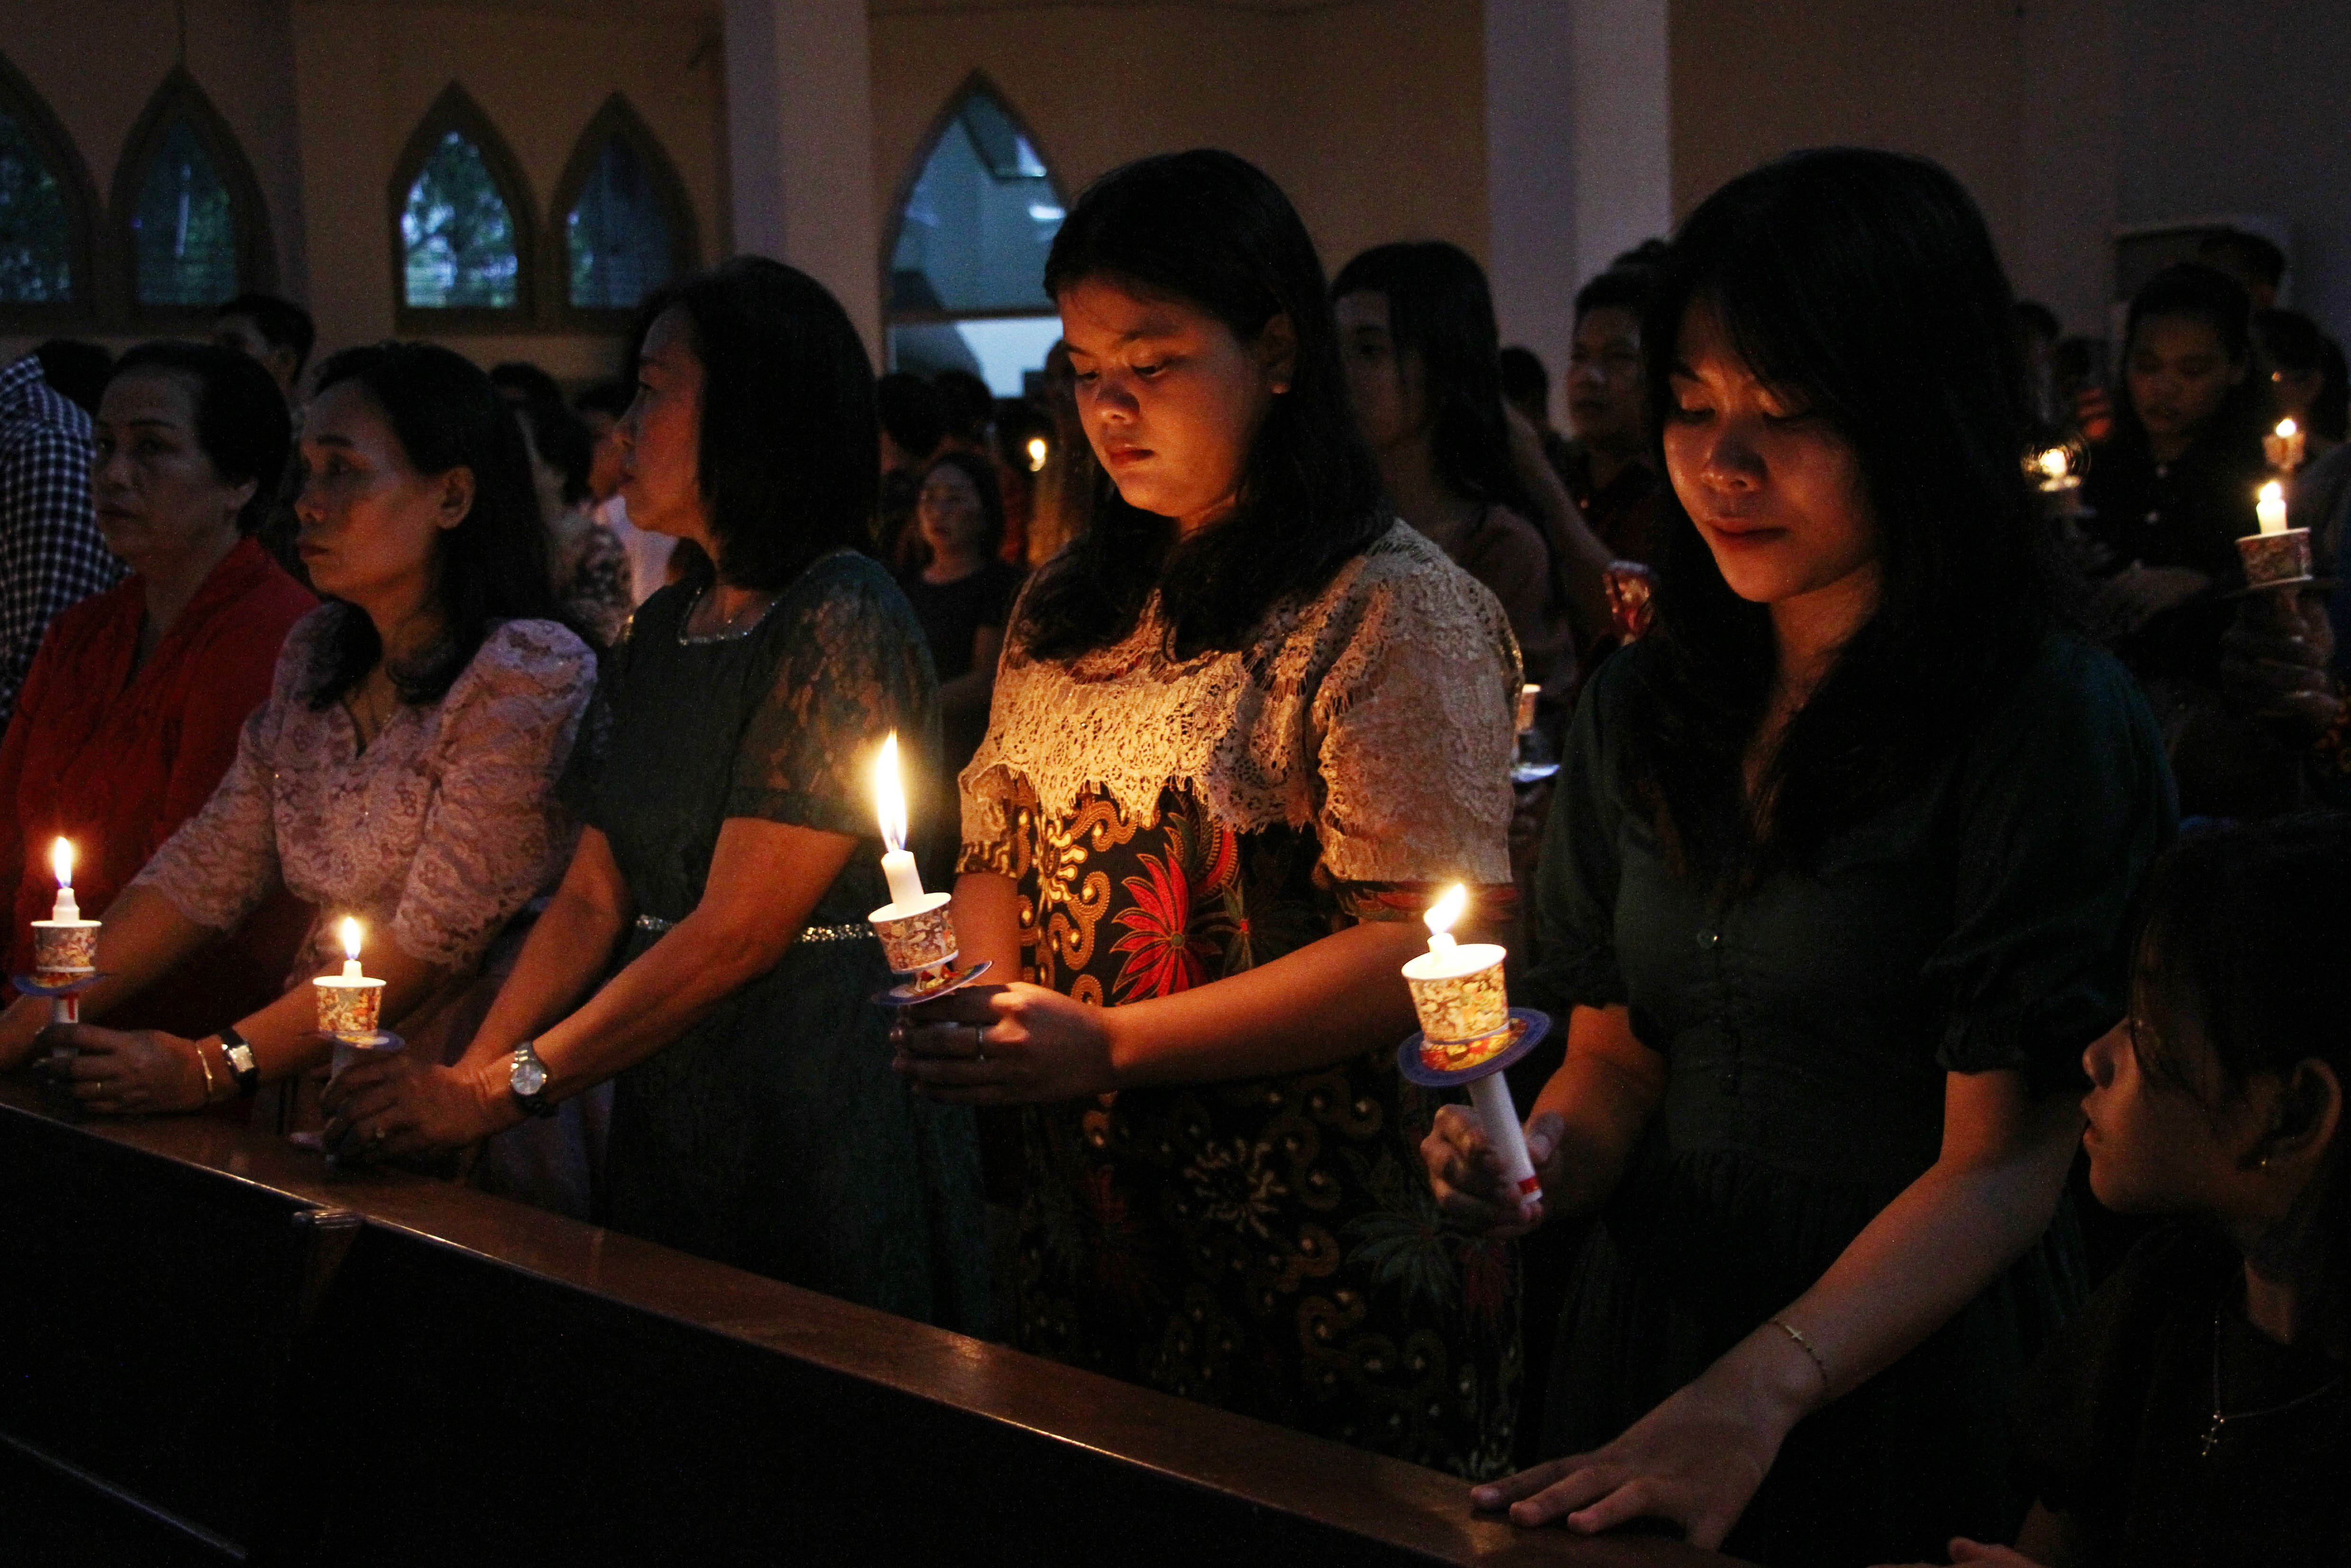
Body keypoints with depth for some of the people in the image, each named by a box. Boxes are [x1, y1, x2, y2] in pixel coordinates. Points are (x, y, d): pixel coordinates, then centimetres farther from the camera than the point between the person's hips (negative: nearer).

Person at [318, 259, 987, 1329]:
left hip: (821, 1114, -7)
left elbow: (738, 931, -18)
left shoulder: (841, 621, -14)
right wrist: (461, 1080, -4)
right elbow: (593, 896, 9)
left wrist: (502, 1092, -17)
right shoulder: (662, 631, 12)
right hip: (663, 1106, 8)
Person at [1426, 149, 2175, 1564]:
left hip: (1914, 1381, -5)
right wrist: (1544, 1158, -12)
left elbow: (2007, 1166, -18)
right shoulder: (1646, 708, 5)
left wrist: (1759, 1392, -31)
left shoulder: (2050, 719, -14)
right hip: (1648, 1330, 6)